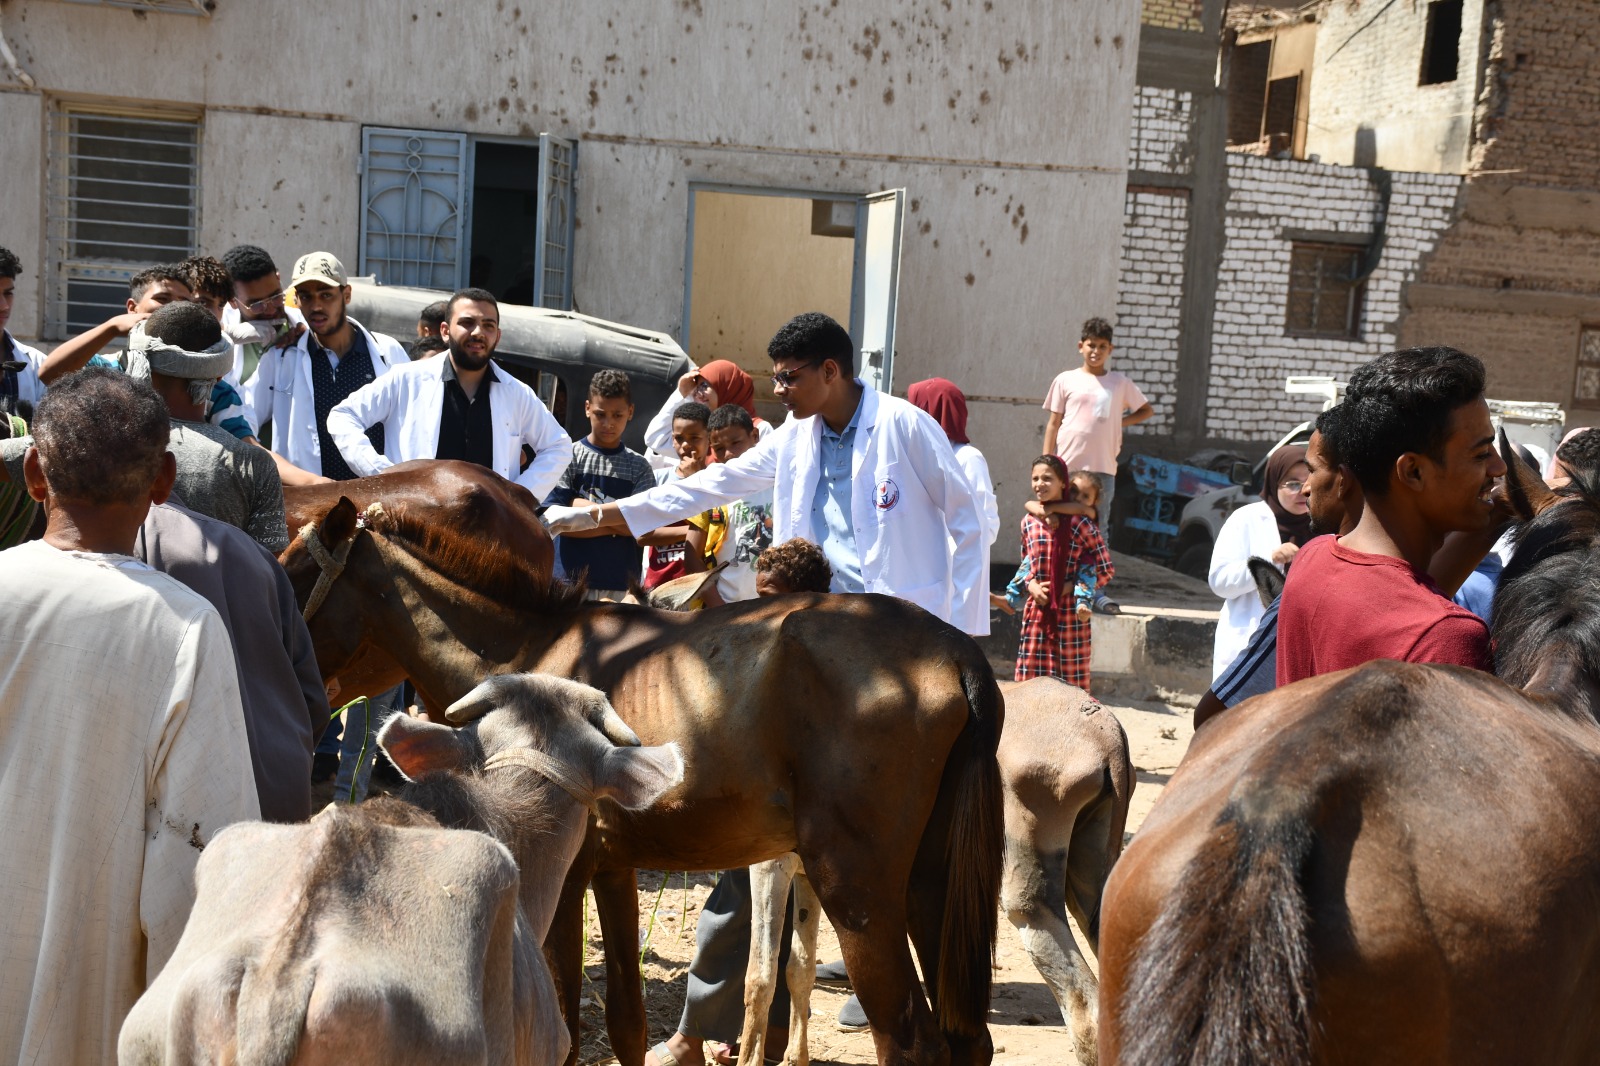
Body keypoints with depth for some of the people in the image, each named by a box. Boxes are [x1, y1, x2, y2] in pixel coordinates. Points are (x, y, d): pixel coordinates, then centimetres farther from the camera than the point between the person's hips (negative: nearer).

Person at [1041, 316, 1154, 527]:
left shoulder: (1120, 382, 8)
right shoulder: (1065, 380, 5)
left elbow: (1147, 410, 20)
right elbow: (1053, 424, 5)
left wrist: (1121, 423, 3)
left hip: (1102, 469, 1)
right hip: (1066, 467, -1)